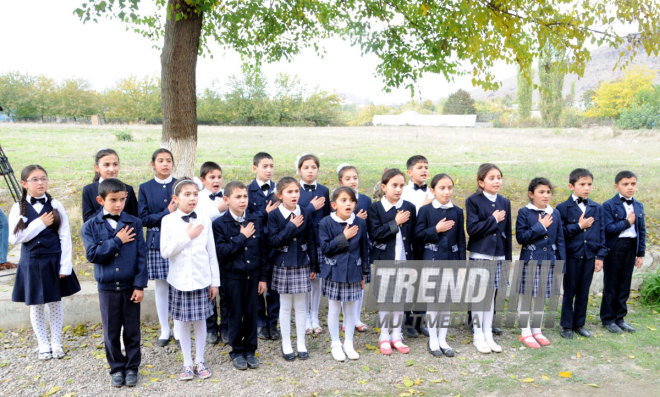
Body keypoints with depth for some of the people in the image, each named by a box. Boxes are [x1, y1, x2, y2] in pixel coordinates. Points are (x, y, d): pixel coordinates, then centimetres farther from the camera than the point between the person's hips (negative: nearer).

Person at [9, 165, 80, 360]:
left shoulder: (55, 205, -2)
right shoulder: (18, 208, -1)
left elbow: (65, 237, -4)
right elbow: (14, 238, -8)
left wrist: (65, 266, -8)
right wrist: (40, 223, -15)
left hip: (54, 261, 0)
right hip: (31, 263, 0)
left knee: (55, 302, 10)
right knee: (36, 305, 10)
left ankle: (56, 344, 24)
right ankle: (43, 345, 26)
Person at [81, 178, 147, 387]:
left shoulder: (134, 223, -2)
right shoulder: (91, 226, -1)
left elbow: (141, 256, -3)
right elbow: (92, 254, -13)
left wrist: (140, 284, -7)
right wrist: (117, 241, -14)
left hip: (130, 285, 0)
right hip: (107, 286, 0)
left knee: (132, 330, 9)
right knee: (111, 332, 12)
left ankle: (132, 367, 25)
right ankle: (117, 368, 28)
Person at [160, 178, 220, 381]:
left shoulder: (204, 221, 0)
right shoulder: (168, 221, -4)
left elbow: (212, 253, 4)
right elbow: (165, 252, -11)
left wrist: (215, 282, 5)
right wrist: (188, 236, -17)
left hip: (201, 280, 1)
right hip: (180, 280, -1)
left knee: (200, 320, 9)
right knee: (182, 321, 8)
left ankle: (199, 362, 24)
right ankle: (187, 363, 23)